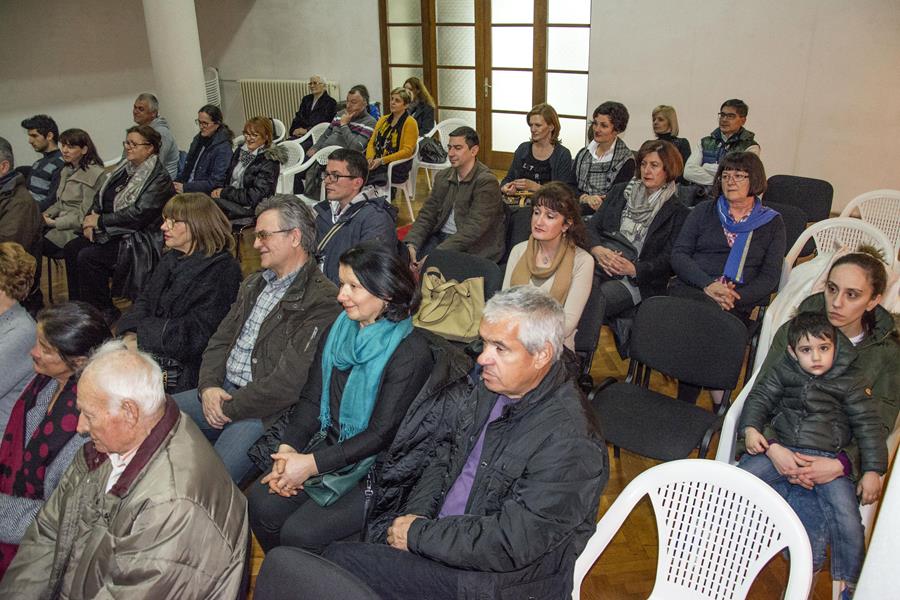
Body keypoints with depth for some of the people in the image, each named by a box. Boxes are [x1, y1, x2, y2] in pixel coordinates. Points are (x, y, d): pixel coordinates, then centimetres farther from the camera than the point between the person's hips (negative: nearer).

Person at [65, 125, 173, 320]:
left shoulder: (159, 178, -15)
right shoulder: (126, 168, 12)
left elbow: (138, 214, -23)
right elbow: (101, 196, 17)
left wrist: (100, 221, -17)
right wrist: (91, 218, -2)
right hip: (112, 231, 9)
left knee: (88, 256, -22)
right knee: (71, 249, -6)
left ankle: (105, 311, -7)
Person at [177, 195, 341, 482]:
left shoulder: (322, 301, -15)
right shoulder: (254, 284, 15)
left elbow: (288, 383, -19)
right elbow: (220, 341, 17)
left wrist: (229, 409, -12)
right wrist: (208, 386, -3)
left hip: (266, 411, -8)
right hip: (221, 391, 9)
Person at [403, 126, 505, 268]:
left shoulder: (486, 182, -13)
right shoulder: (442, 177, 11)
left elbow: (473, 229, -21)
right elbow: (427, 214, 7)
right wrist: (411, 244, -12)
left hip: (473, 246, -6)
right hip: (440, 236, 7)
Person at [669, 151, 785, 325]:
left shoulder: (772, 222, 15)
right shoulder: (704, 210, 17)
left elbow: (770, 276, 6)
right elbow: (678, 255, 7)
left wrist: (735, 298, -13)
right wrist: (708, 284, -11)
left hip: (740, 302, -1)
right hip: (689, 288, 1)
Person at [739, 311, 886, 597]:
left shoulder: (850, 381, 1)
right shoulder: (783, 371, 6)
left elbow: (868, 425, 1)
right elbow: (760, 397, 11)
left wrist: (873, 471, -5)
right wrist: (751, 428, -8)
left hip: (828, 458, -1)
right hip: (781, 450, 2)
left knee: (848, 518, -15)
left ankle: (850, 581, 9)